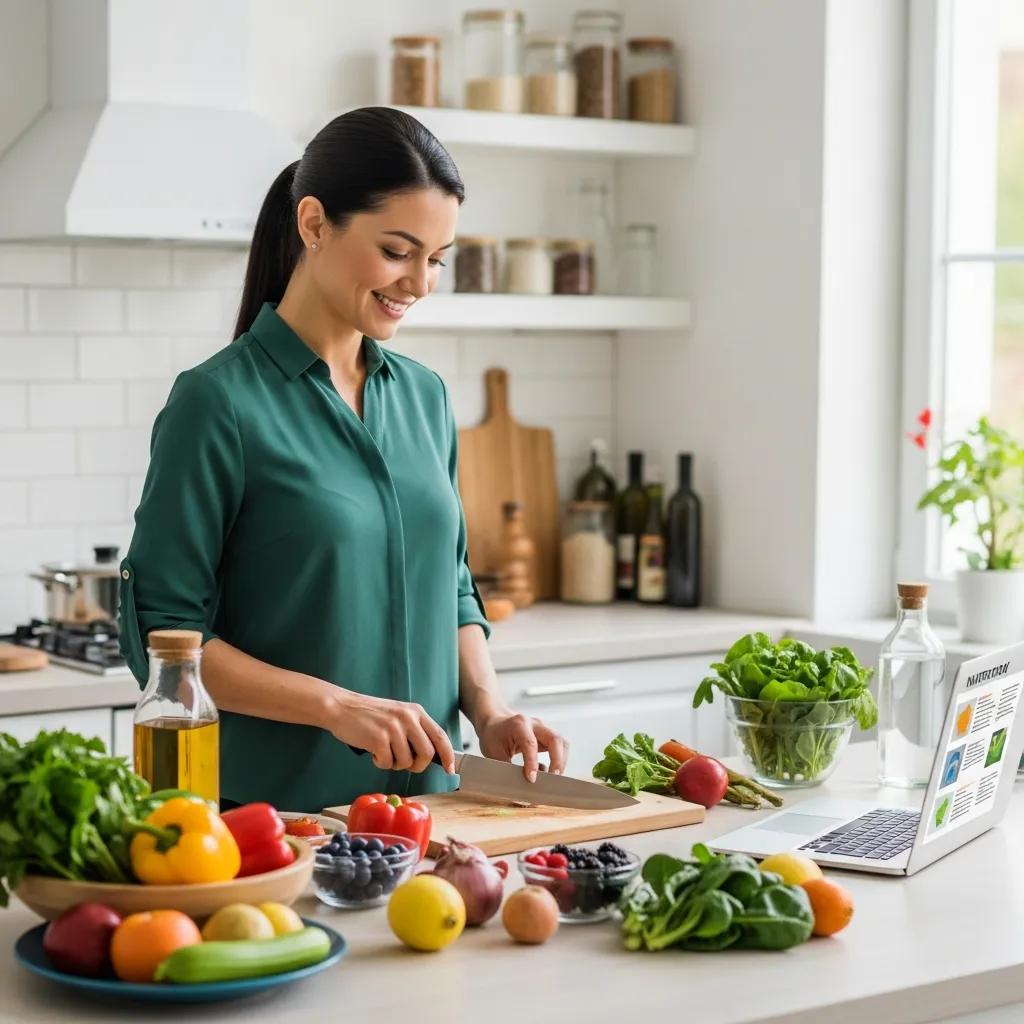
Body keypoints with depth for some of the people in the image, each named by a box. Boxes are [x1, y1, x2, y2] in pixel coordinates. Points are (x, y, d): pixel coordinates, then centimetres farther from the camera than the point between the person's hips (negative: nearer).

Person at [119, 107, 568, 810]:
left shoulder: (425, 396, 8)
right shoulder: (219, 402, -12)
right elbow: (161, 637, -13)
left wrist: (489, 711, -2)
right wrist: (339, 706, -20)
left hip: (427, 799, 6)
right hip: (276, 807, -6)